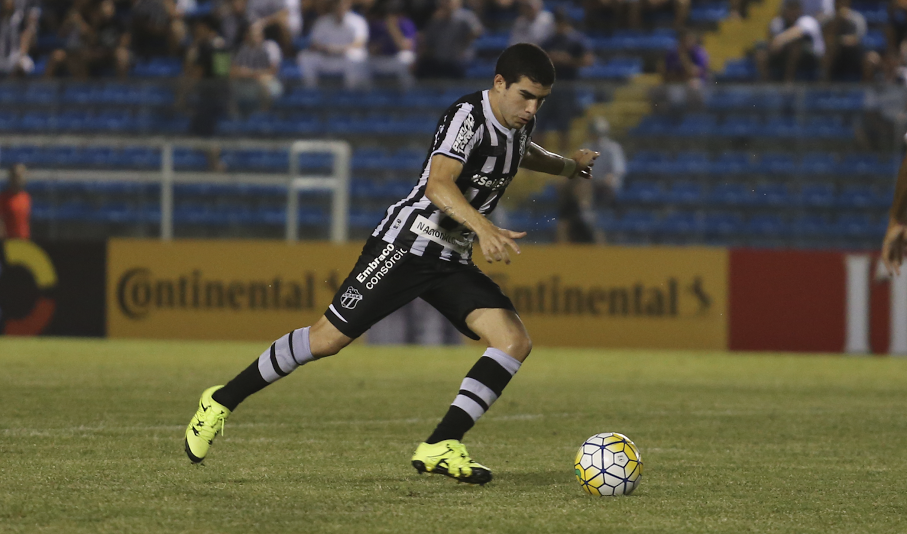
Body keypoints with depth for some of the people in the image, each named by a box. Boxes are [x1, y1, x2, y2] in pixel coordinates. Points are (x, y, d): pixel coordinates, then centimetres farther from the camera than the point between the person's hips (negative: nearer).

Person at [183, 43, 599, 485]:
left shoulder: (519, 122, 8)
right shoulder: (468, 116, -19)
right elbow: (438, 185, -35)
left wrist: (567, 166, 47)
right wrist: (484, 228, -48)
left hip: (453, 263, 8)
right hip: (406, 245, -8)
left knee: (514, 342, -13)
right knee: (327, 339, -9)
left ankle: (439, 448, -17)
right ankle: (222, 401, 10)